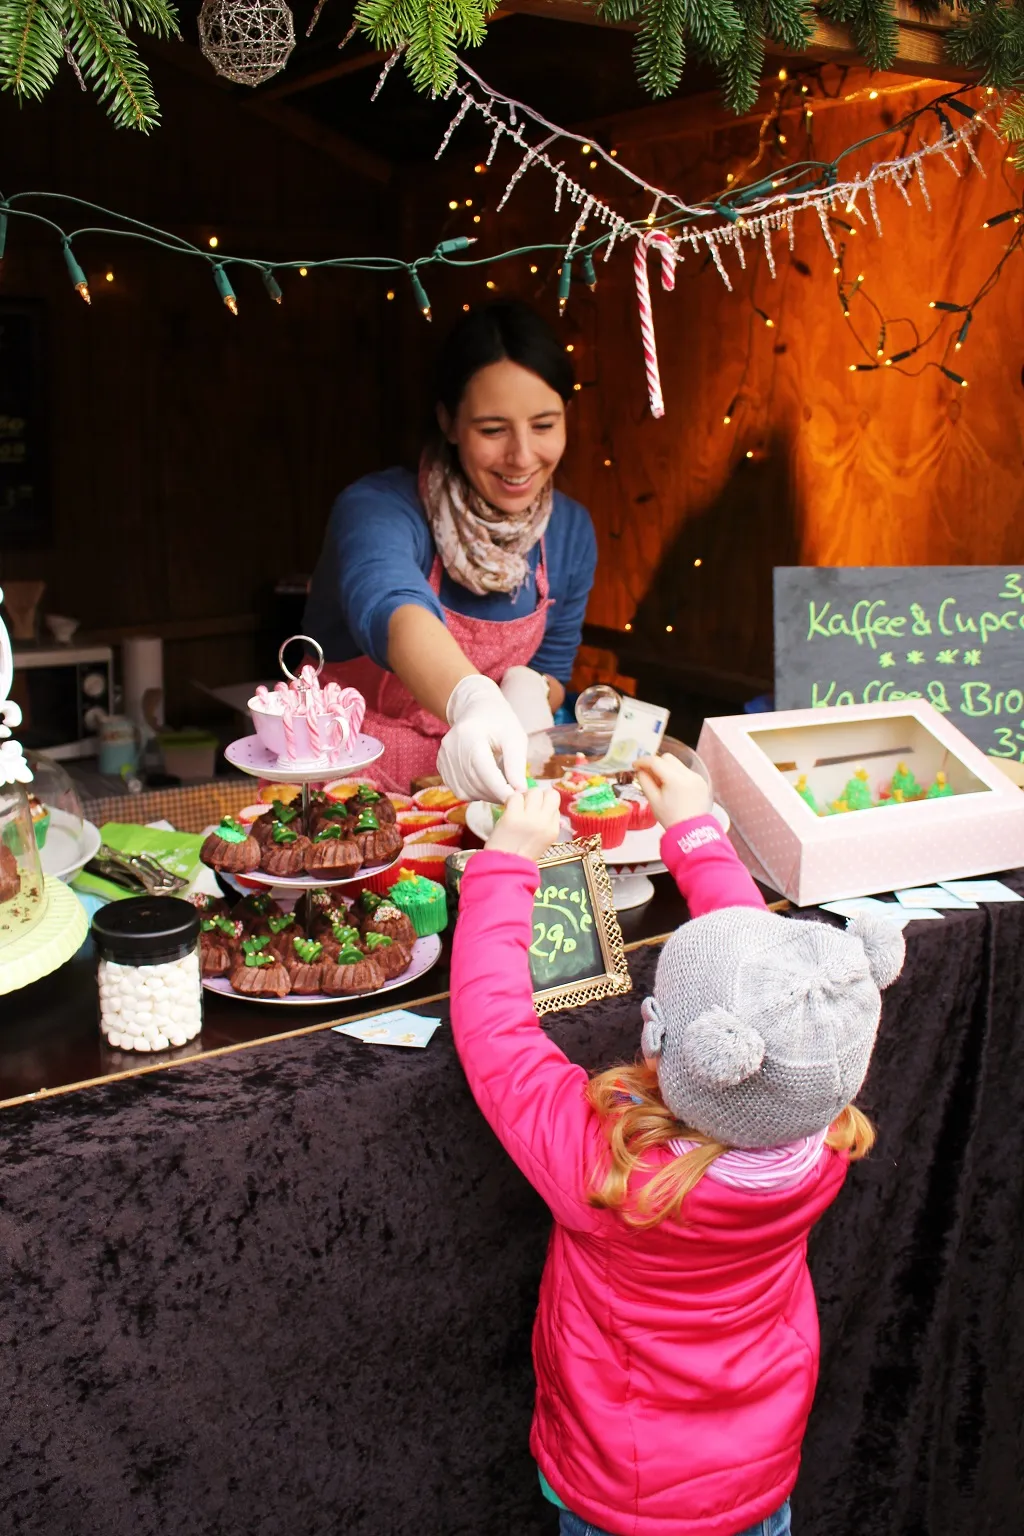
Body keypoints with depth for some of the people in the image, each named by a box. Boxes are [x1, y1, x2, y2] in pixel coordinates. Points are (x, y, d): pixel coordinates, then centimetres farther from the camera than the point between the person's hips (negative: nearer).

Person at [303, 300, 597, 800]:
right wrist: (472, 702, -63)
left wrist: (528, 693, -15)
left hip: (459, 778, 7)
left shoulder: (572, 531, -1)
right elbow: (391, 610, -42)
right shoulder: (378, 509, -20)